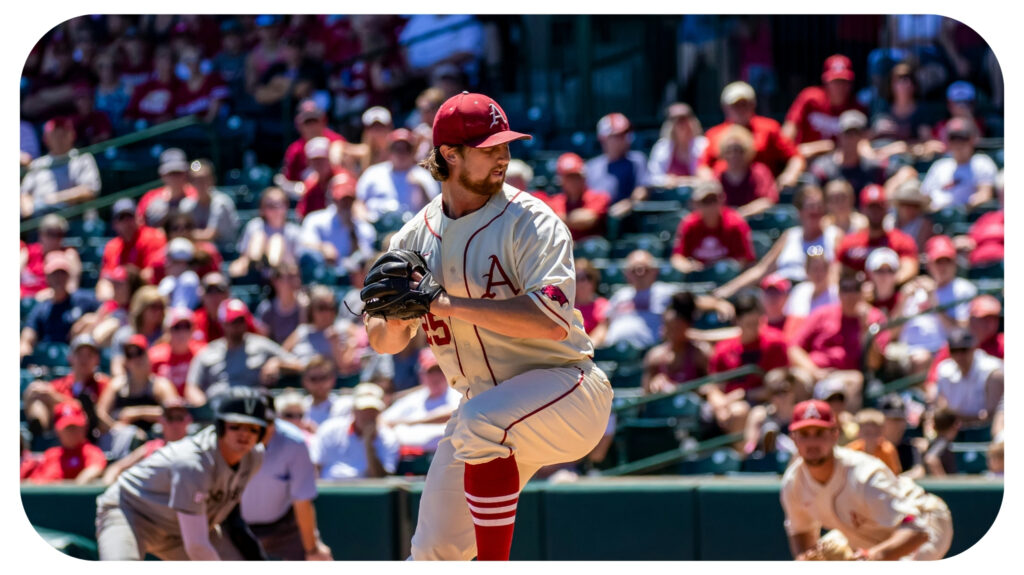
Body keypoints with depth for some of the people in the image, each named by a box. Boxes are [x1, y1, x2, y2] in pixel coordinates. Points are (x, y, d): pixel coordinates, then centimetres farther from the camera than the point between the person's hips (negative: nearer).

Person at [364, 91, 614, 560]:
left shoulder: (530, 221, -13)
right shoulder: (416, 238, 4)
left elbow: (553, 320, -27)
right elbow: (383, 342, 9)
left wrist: (444, 303, -29)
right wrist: (398, 316, -16)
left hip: (563, 386, -6)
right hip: (486, 405, 6)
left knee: (481, 421, -36)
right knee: (434, 553, 3)